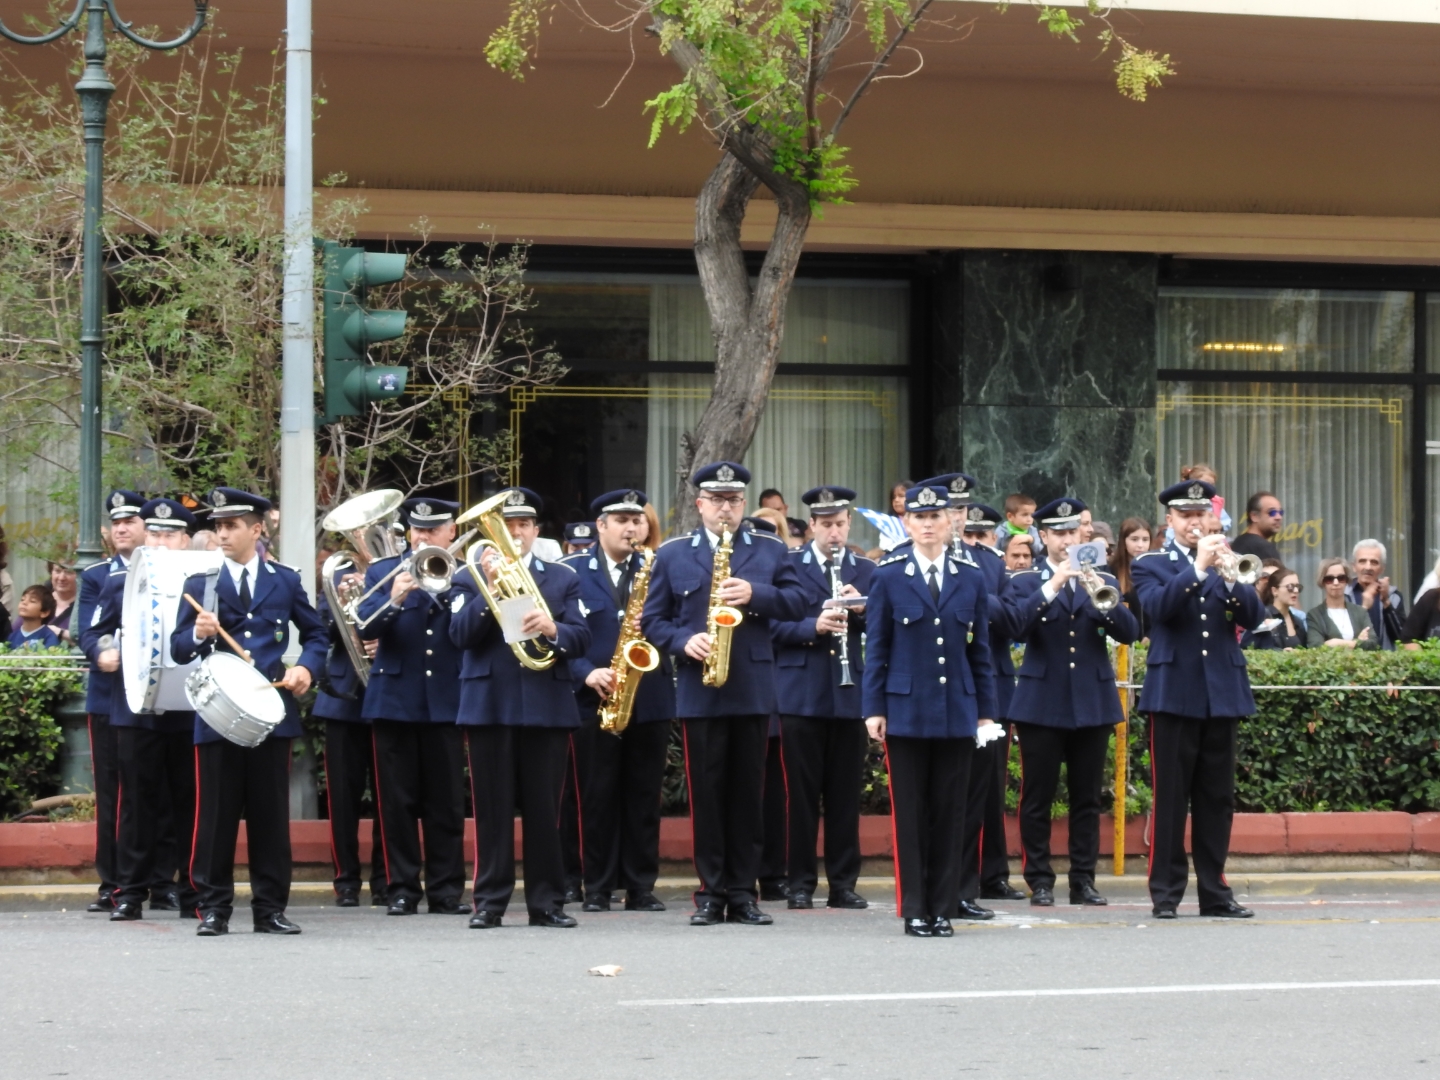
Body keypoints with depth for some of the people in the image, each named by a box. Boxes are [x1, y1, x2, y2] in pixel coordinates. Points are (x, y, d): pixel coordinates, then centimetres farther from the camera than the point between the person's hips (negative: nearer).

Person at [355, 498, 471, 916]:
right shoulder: (382, 572, 7)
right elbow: (365, 628, -7)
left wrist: (446, 586, -20)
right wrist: (394, 601, -25)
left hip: (446, 702, 0)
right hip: (395, 700, 0)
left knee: (447, 802, 2)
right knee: (398, 802, 2)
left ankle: (446, 889, 8)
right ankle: (402, 889, 8)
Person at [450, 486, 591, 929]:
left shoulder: (564, 578, 12)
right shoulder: (469, 577, 9)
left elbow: (581, 637, 1)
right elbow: (460, 635, -5)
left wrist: (553, 628, -20)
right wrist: (489, 589, -16)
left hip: (547, 705, 1)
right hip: (489, 704, -1)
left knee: (544, 808, 1)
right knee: (492, 808, 0)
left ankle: (546, 901, 6)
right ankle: (490, 901, 4)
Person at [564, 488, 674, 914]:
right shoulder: (571, 572, 4)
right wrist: (587, 673, -14)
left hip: (650, 700, 2)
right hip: (594, 701, -2)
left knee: (644, 796, 3)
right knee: (598, 796, 0)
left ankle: (641, 886, 9)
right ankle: (598, 888, 6)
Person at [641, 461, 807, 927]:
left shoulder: (770, 551, 10)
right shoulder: (672, 555, 8)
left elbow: (796, 602, 1)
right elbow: (653, 620, 6)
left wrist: (756, 594, -15)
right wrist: (684, 641, -13)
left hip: (754, 690, 1)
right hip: (699, 691, -1)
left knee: (748, 792, 4)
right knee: (706, 792, 0)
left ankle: (743, 892, 9)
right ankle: (711, 893, 5)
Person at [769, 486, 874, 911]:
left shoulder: (866, 571, 11)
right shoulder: (787, 566, 4)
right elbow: (775, 625, -3)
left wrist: (862, 611, -13)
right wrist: (813, 627, -19)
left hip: (850, 694, 2)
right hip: (802, 695, -2)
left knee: (846, 795, 4)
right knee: (802, 794, 0)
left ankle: (843, 883, 10)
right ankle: (801, 883, 6)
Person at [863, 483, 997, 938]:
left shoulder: (971, 578, 7)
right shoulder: (888, 577, 2)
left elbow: (980, 649, 9)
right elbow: (876, 648, 2)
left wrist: (986, 709, 6)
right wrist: (873, 708, -4)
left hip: (957, 712, 2)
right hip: (906, 711, -2)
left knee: (949, 814, 4)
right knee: (909, 813, 1)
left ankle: (942, 908, 10)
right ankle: (913, 909, 6)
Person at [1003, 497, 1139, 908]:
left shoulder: (1102, 581, 10)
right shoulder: (1024, 583, 4)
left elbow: (1129, 632, -2)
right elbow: (1016, 625, -15)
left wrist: (1101, 597, -18)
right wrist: (1052, 586, -22)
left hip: (1093, 702, 2)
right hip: (1042, 702, -2)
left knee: (1087, 798, 4)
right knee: (1037, 798, -1)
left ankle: (1084, 880, 10)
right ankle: (1040, 881, 5)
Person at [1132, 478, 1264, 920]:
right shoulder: (1150, 565, 5)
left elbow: (1253, 617, 1)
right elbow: (1159, 607, -15)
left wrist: (1232, 576, -15)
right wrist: (1198, 568, -22)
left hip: (1222, 695, 3)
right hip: (1174, 695, -3)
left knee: (1217, 799, 6)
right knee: (1170, 797, -2)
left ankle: (1214, 892, 11)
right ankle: (1166, 893, 2)